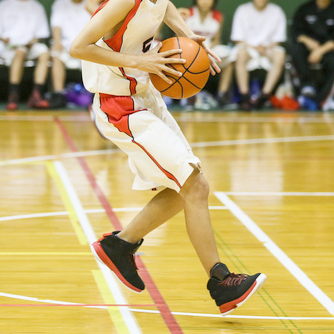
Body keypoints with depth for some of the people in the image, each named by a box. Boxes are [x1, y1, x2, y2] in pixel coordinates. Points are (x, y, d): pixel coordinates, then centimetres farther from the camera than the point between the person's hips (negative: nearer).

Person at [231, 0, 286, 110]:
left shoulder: (276, 11, 3)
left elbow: (278, 39, 4)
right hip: (248, 47, -1)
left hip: (269, 48, 1)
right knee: (241, 54, -36)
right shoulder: (242, 10, 1)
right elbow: (237, 39, -1)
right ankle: (244, 96, -36)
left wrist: (267, 47, -16)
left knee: (280, 55, -32)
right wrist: (254, 47, -16)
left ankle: (265, 94, -34)